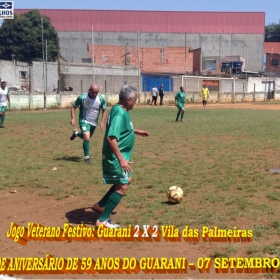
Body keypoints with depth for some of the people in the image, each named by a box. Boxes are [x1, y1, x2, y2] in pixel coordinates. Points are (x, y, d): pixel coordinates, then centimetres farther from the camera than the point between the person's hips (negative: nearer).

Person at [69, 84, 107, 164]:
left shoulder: (101, 99, -12)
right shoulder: (82, 97, -18)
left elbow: (104, 110, 3)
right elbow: (74, 107, -5)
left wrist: (102, 122, -7)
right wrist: (72, 118, -16)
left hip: (94, 122, 4)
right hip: (84, 121, -4)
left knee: (87, 137, 21)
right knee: (87, 137, -22)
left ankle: (76, 133, 53)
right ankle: (87, 157, -9)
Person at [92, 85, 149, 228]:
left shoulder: (119, 110, 9)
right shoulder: (120, 113, -23)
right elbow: (111, 137, -32)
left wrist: (136, 131, 27)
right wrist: (121, 159, -33)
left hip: (119, 156, 11)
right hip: (116, 157, -11)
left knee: (126, 181, 23)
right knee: (122, 187, -5)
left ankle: (100, 205, 29)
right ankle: (102, 220, 0)